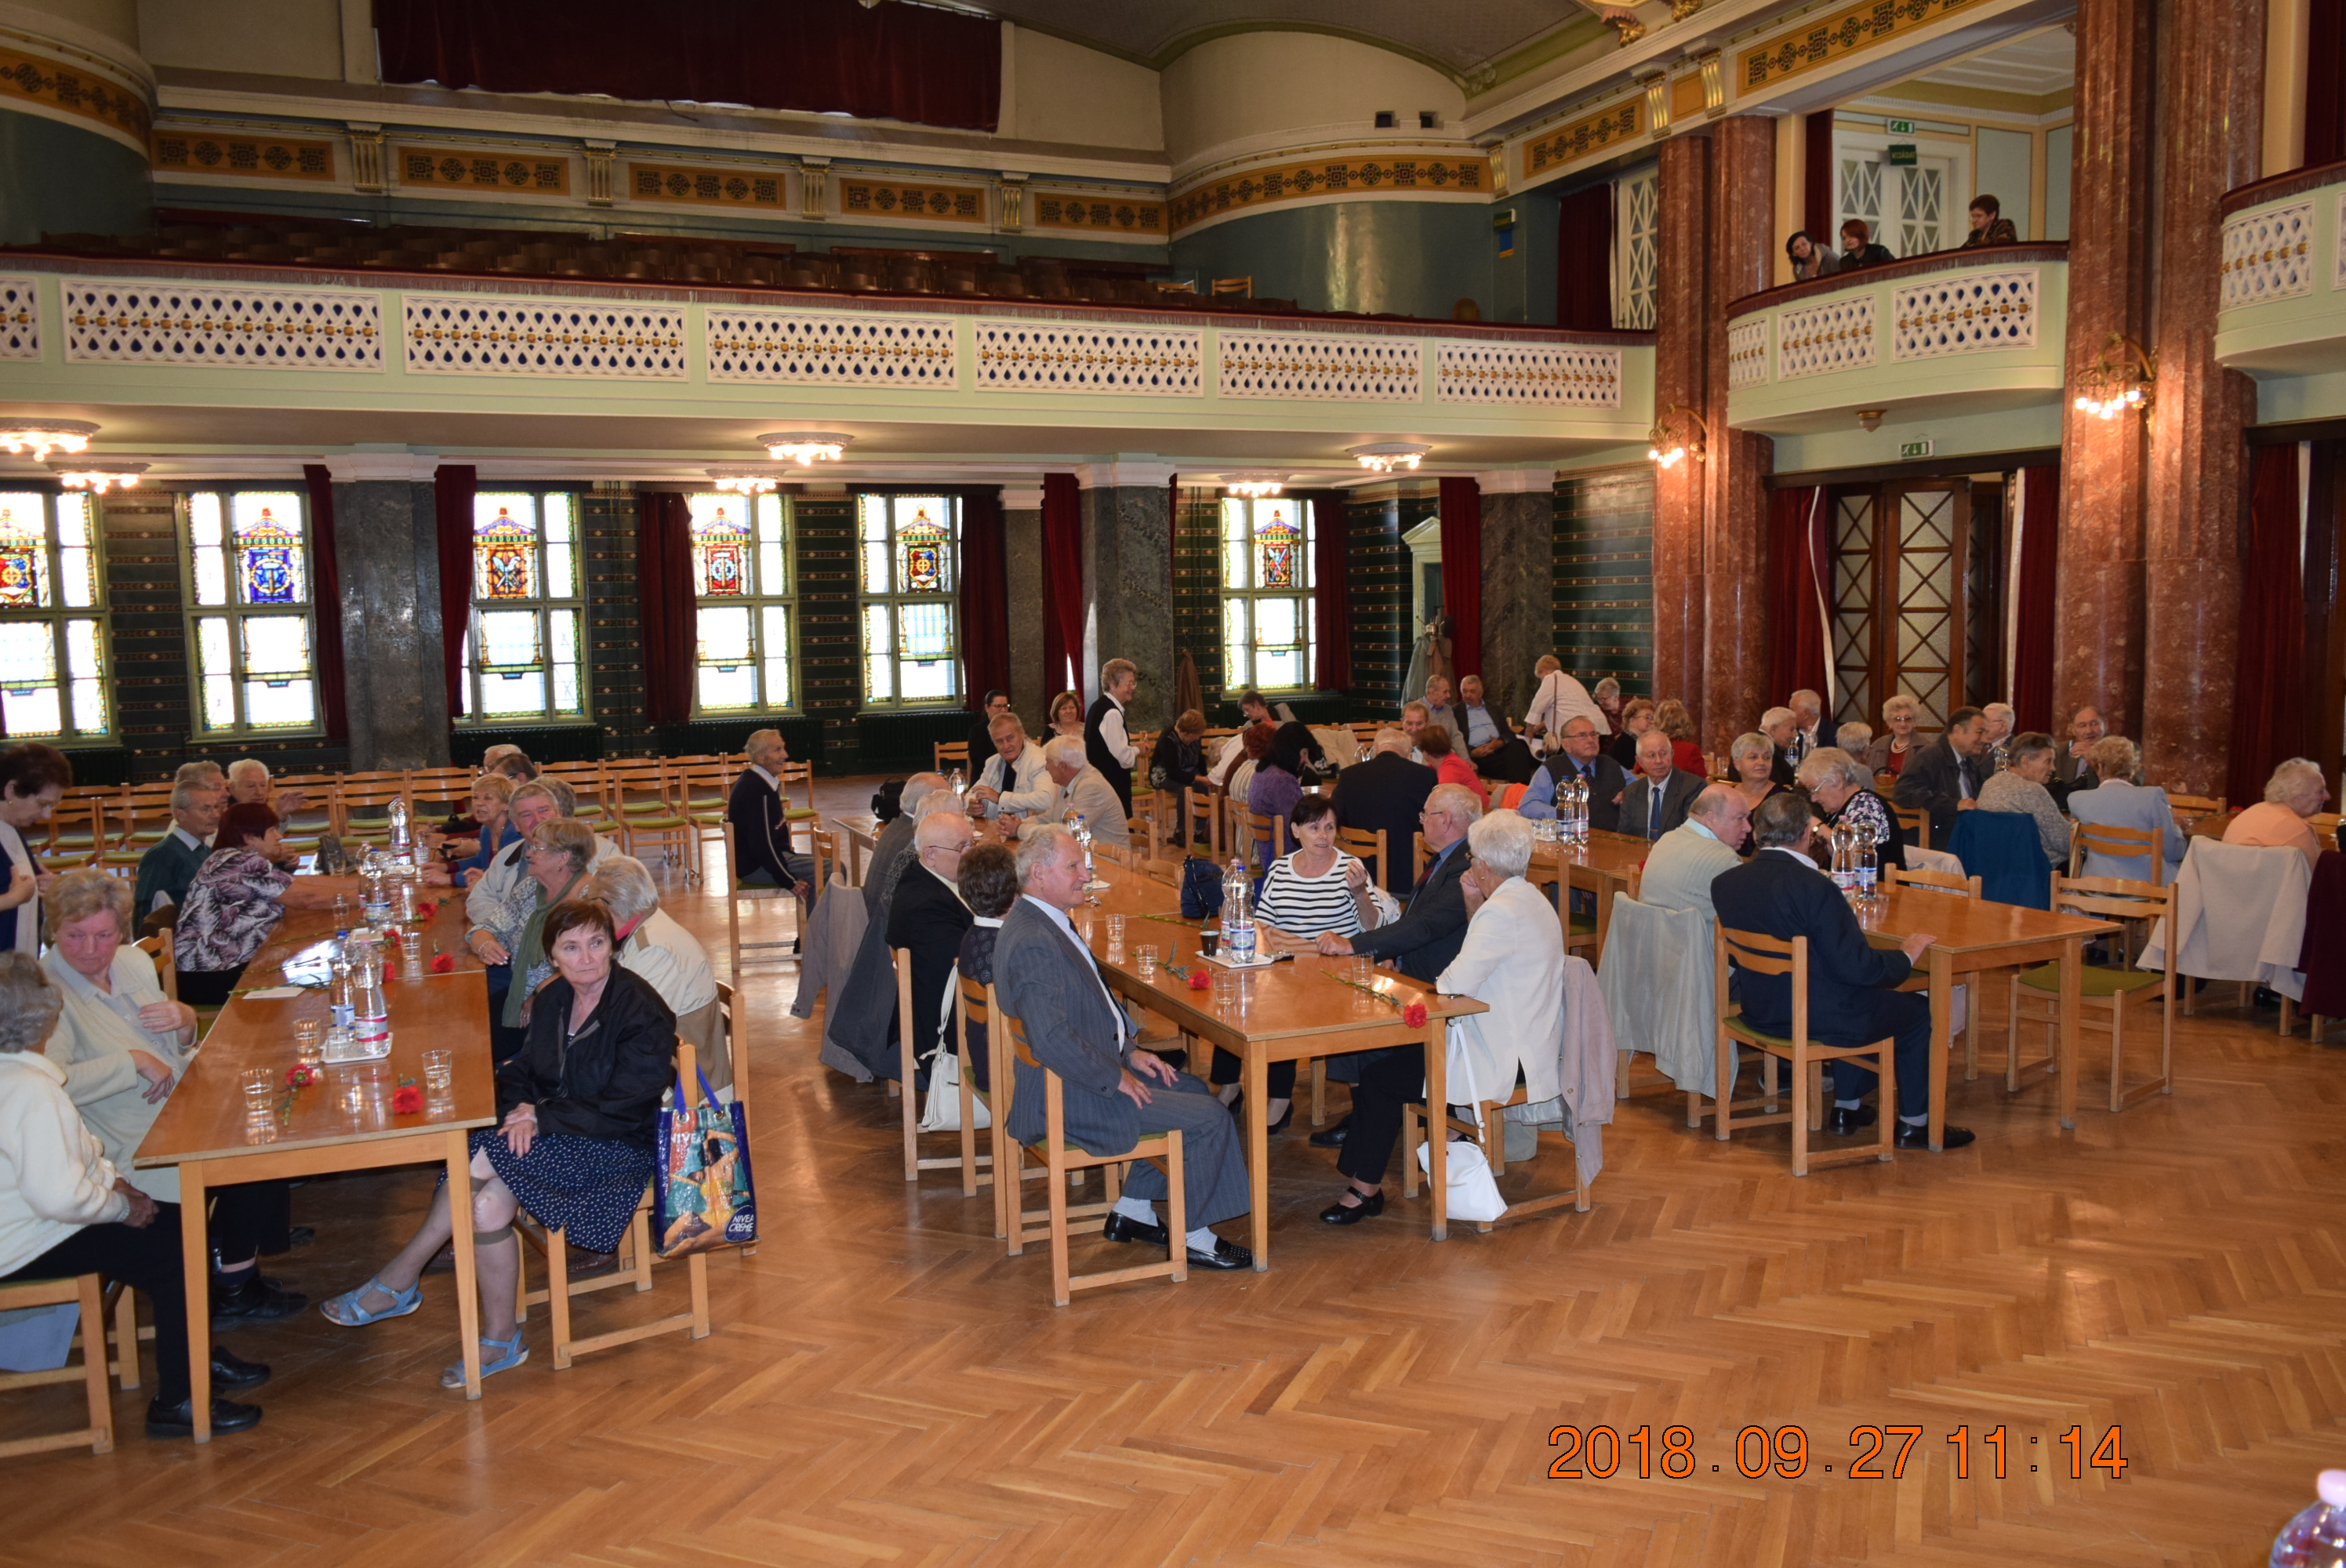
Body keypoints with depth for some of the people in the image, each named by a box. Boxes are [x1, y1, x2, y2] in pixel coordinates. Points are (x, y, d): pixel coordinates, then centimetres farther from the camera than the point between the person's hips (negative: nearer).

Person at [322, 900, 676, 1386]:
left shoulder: (641, 1011, -16)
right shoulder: (553, 998, 8)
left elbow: (624, 1108, -18)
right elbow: (523, 1069, 11)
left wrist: (542, 1118, -18)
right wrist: (522, 1108, -12)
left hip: (618, 1149, -7)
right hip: (555, 1132, 7)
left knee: (485, 1160, -25)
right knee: (488, 1202, -24)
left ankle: (399, 1281, -7)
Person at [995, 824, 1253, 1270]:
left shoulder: (1045, 921, 9)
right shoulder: (1033, 942, -26)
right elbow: (1051, 1039, -32)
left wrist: (1127, 1051, 8)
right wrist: (1115, 1078, -20)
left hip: (1090, 1069, 11)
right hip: (1068, 1098, -11)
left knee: (1191, 1089, 19)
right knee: (1209, 1118, -8)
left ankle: (1132, 1210, 24)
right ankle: (1193, 1238, 9)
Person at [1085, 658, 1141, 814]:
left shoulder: (1099, 707, 13)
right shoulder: (1112, 713, -17)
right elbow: (1123, 756, -20)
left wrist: (1131, 750, 13)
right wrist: (1137, 750, -2)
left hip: (1100, 781, 10)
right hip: (1113, 784, -10)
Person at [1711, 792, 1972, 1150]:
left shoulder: (1724, 883, -5)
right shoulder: (1815, 887, -25)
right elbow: (1857, 967, -22)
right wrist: (1906, 955, -3)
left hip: (1757, 1012, 7)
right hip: (1815, 1019, -7)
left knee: (1860, 998, 33)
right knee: (1918, 1010, 16)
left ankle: (1847, 1108, 39)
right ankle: (1914, 1125, 27)